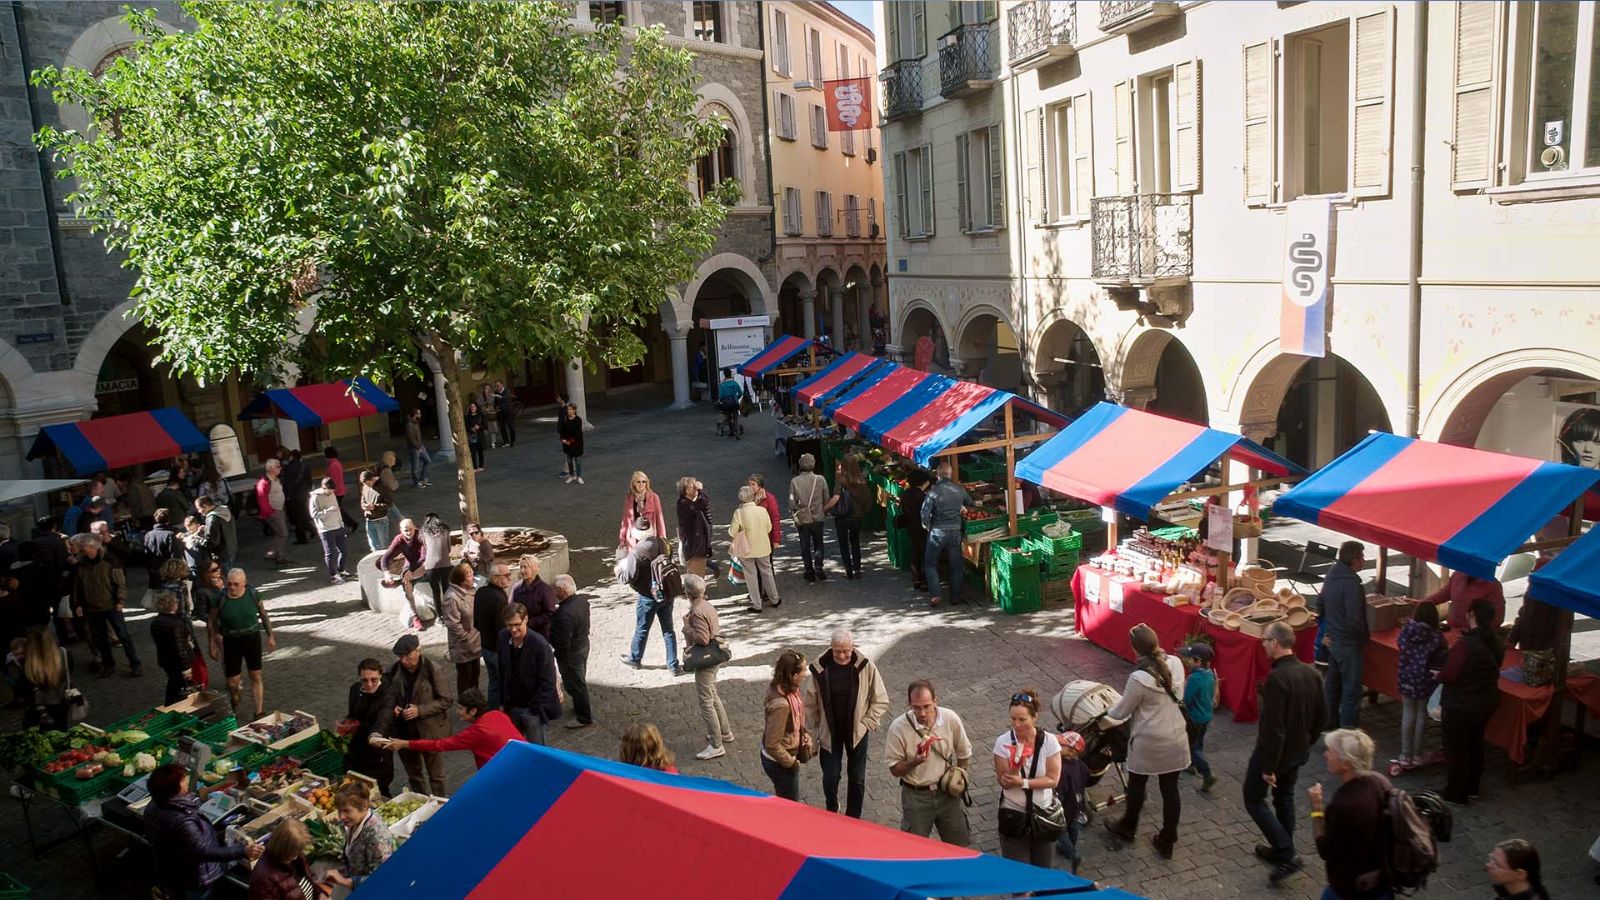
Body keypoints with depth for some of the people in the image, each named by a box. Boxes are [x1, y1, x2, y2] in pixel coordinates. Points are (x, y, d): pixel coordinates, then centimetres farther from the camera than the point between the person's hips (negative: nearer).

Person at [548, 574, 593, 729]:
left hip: (570, 653, -9)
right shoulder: (582, 600, -8)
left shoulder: (565, 614, -35)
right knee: (580, 680, 26)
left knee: (575, 684, 9)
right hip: (583, 644, 9)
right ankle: (583, 707, 46)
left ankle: (584, 718, 23)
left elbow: (562, 642, -29)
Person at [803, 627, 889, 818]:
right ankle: (831, 813, 36)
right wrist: (811, 734, -2)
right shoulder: (820, 668, -14)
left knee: (857, 779, 10)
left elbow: (881, 701, -5)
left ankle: (853, 819, 30)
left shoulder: (866, 667, -16)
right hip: (829, 732, 0)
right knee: (830, 777, 6)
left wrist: (866, 724, -11)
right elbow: (810, 704, -4)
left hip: (856, 732, 0)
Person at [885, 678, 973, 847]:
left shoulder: (951, 719, -13)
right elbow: (895, 770, -11)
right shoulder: (898, 728, -19)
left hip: (947, 792, 2)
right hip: (916, 796, -2)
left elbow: (964, 755, 5)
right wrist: (914, 761, -27)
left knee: (960, 845, 15)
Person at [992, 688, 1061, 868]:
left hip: (1044, 813, 1)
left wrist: (1023, 782, -21)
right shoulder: (1003, 742, -13)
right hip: (1013, 814, -1)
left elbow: (1053, 779, -12)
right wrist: (1016, 765, -31)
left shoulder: (1049, 741, -12)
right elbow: (1004, 782, -12)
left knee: (1043, 869, 13)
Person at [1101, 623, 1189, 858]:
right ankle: (1167, 842, 27)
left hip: (1149, 742, -5)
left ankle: (1128, 829, 39)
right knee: (1170, 789, 15)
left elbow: (1122, 712, -12)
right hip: (1175, 738, 5)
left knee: (1137, 785, 18)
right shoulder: (1175, 663, -9)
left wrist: (1104, 717, 8)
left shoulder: (1139, 678, -26)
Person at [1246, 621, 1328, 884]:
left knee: (1254, 800, 8)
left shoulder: (1277, 677, -30)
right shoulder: (1311, 672, -3)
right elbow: (1321, 716, 8)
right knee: (1284, 798, 23)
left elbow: (1273, 727, -28)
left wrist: (1268, 767, -21)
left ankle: (1286, 856, 2)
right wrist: (1307, 742, 21)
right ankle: (1282, 850, 37)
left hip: (1275, 751, -8)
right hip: (1299, 751, 8)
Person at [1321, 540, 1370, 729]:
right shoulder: (1351, 583, -25)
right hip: (1348, 643, -9)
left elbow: (1322, 605, 14)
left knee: (1332, 683, 20)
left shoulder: (1331, 575, 4)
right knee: (1351, 690, 0)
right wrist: (1366, 637, -10)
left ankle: (1329, 721, 33)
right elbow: (1354, 620, -27)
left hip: (1332, 640, 9)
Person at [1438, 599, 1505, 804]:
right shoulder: (1495, 643, -3)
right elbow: (1495, 668, 10)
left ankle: (1456, 793, 17)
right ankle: (1472, 788, 35)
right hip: (1486, 702, 7)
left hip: (1460, 706, -7)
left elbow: (1450, 675, -26)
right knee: (1475, 745, 22)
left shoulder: (1465, 644, -27)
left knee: (1456, 748, 7)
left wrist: (1438, 676, -5)